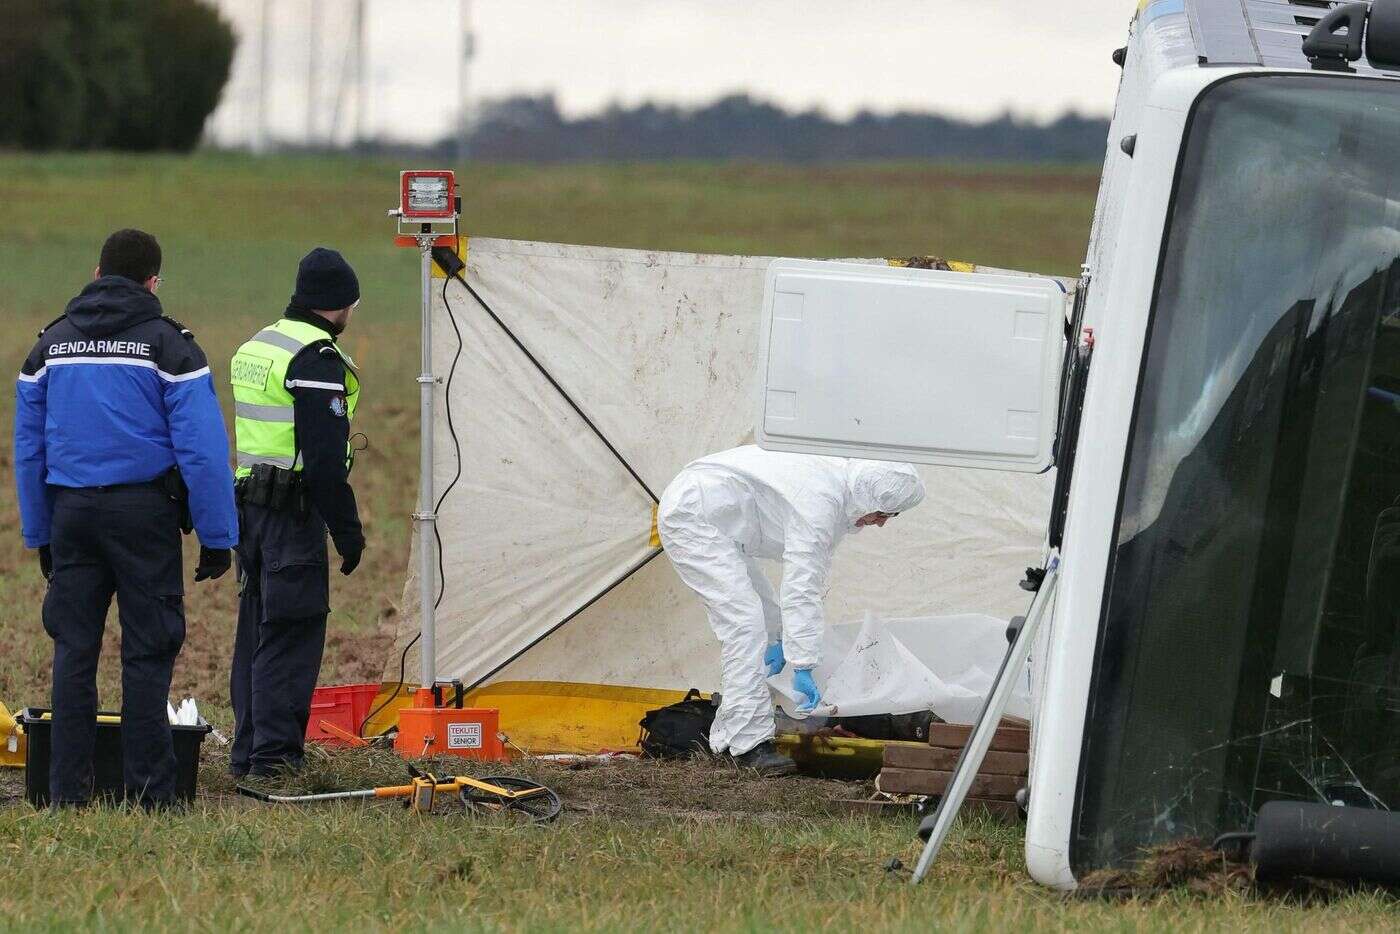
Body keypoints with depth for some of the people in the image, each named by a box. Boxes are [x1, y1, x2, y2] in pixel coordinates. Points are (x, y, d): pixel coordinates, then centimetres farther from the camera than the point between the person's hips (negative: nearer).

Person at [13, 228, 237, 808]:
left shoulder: (51, 344, 11)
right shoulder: (168, 346, -4)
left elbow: (28, 449, 13)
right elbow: (202, 449, -10)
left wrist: (40, 536, 18)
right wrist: (217, 537, -6)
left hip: (70, 510, 4)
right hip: (144, 510, -4)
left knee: (73, 650, 8)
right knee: (147, 652, 0)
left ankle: (68, 790, 6)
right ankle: (148, 791, -1)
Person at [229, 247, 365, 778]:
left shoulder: (253, 349, 17)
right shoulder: (316, 360, -13)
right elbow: (325, 458, -18)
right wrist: (347, 531, -14)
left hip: (249, 506, 9)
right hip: (294, 511, -9)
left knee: (256, 629, 14)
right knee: (291, 634, -6)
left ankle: (247, 752, 18)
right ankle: (274, 754, -8)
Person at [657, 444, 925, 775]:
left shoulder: (838, 485, 6)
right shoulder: (820, 500, -27)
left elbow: (813, 578, 12)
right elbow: (802, 588, -27)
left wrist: (780, 640, 7)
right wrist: (803, 667, -25)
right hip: (692, 513, -11)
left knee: (766, 617, 12)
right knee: (745, 620, -19)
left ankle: (728, 736, 13)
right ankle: (749, 743, -21)